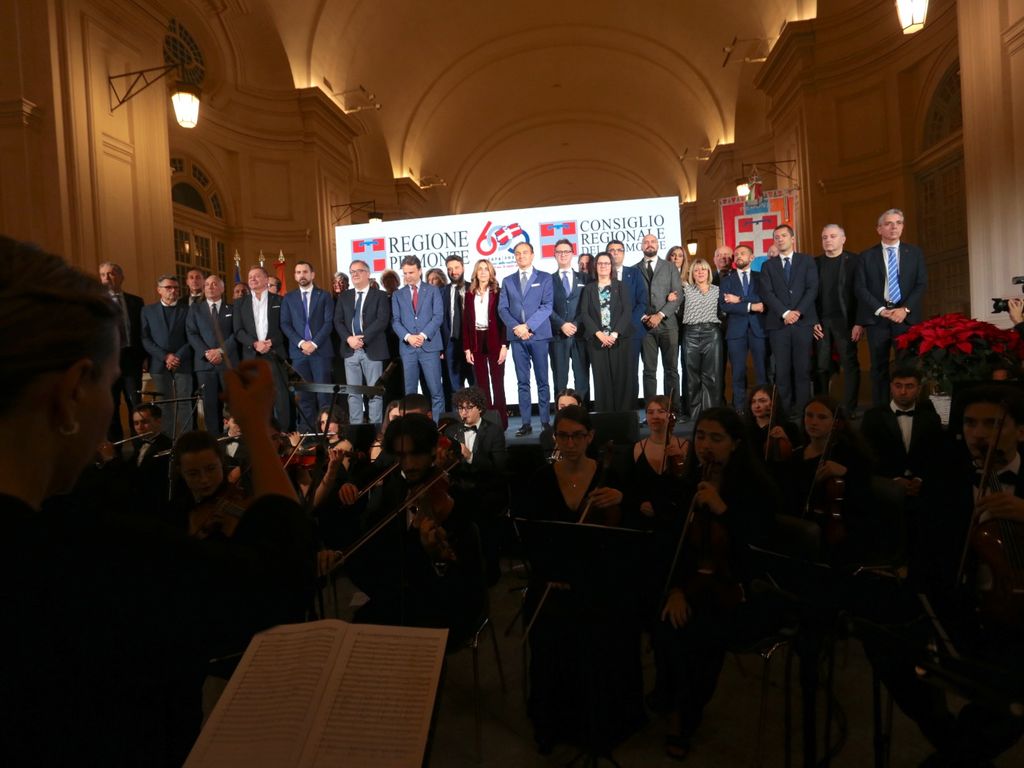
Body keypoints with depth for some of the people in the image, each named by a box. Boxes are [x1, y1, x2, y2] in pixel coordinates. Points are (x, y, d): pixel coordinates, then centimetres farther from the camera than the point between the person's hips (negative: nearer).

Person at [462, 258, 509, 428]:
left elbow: (504, 320, -3)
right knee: (481, 384, 5)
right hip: (476, 343, 3)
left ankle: (501, 421, 6)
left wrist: (504, 345, -11)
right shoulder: (469, 294, 9)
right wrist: (466, 348, 1)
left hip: (494, 342, -3)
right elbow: (466, 322, 8)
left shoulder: (498, 293, 1)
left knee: (497, 383, 1)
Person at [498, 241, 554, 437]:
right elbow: (502, 309, 6)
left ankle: (545, 421, 8)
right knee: (523, 382, 3)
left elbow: (547, 307, -4)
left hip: (539, 335, -2)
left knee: (542, 381, 2)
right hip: (517, 337, 2)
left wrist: (528, 326, -14)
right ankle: (526, 423, 6)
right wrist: (515, 327, -10)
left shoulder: (544, 279, 6)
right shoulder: (508, 281, 14)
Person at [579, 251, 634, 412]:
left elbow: (627, 311, -1)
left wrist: (615, 333, -13)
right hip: (596, 340, 0)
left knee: (622, 379, -3)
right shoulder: (588, 288, 12)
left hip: (619, 339, 0)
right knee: (601, 380, -2)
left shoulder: (622, 287, 10)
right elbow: (584, 314, 1)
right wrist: (599, 333, -12)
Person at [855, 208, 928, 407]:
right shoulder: (867, 256, 7)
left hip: (907, 316, 1)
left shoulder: (915, 253, 11)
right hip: (877, 317, -1)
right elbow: (860, 288, -1)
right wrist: (881, 310, -11)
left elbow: (922, 284, 3)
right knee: (879, 367, 3)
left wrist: (905, 309, -11)